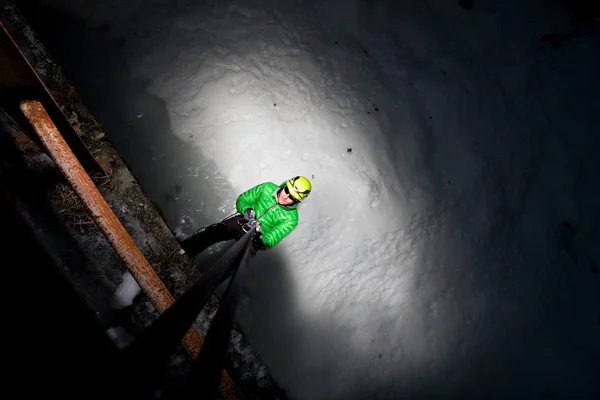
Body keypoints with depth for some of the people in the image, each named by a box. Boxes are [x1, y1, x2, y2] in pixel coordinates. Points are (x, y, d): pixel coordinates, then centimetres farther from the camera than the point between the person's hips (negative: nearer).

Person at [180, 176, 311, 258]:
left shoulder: (291, 218, -10)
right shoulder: (268, 188, -4)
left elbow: (271, 239, -11)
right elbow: (242, 199, 2)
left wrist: (261, 241, -33)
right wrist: (246, 209, -20)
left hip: (255, 238, -1)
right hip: (241, 221, 1)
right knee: (215, 231, -26)